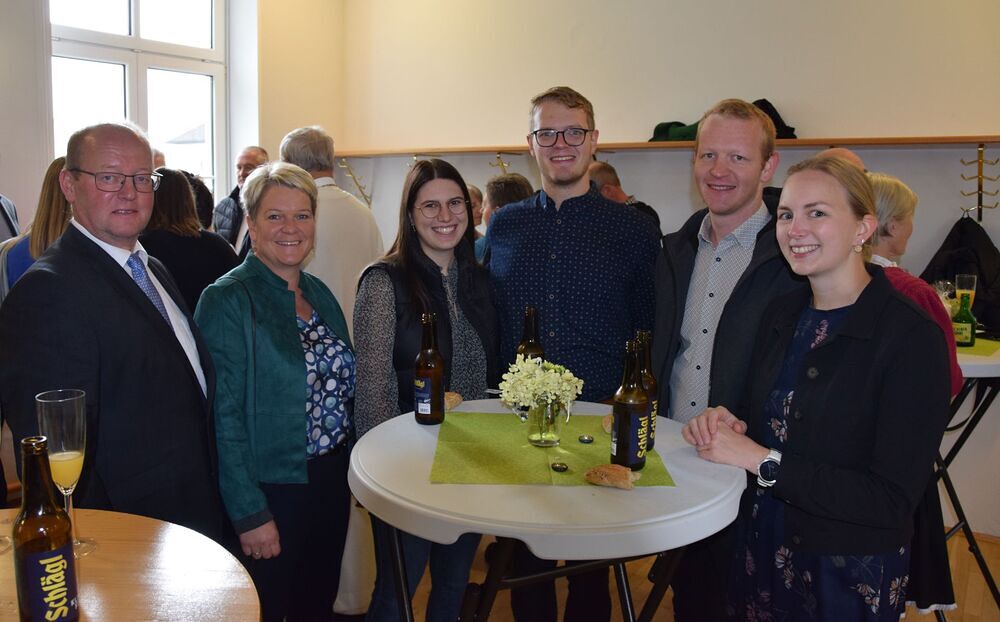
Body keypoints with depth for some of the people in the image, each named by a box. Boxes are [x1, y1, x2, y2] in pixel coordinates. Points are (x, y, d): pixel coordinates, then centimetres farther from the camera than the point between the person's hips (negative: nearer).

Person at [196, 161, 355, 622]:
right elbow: (224, 418, -16)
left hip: (331, 481, 7)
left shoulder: (319, 293, 7)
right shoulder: (227, 301, -15)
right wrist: (250, 514, -17)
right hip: (271, 493, -6)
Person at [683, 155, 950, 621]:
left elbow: (893, 499, -22)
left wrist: (762, 460, -24)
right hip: (760, 552, 6)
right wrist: (727, 424, -12)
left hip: (850, 574, -5)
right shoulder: (781, 314, 0)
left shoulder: (913, 337, -18)